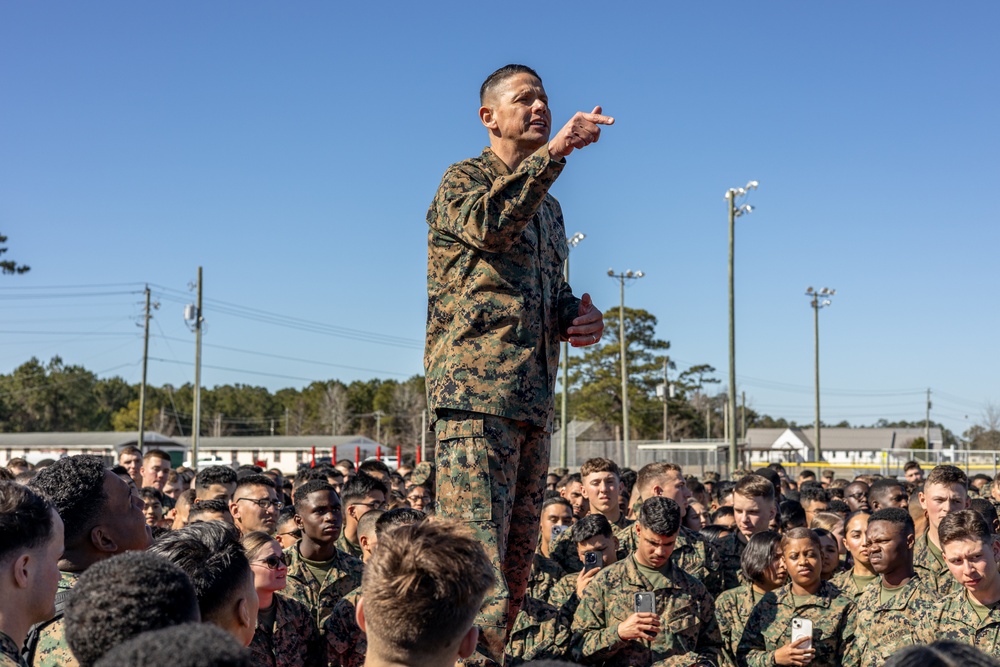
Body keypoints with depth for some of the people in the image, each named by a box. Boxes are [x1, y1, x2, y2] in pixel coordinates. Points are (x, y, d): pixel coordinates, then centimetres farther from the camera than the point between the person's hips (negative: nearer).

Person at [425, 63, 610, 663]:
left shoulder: (549, 208, 24)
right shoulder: (463, 179, 1)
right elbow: (491, 223, -22)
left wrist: (582, 316, 8)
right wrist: (555, 151, -30)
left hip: (535, 403, 8)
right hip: (475, 394, -8)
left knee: (516, 565, 9)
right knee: (476, 565, -14)